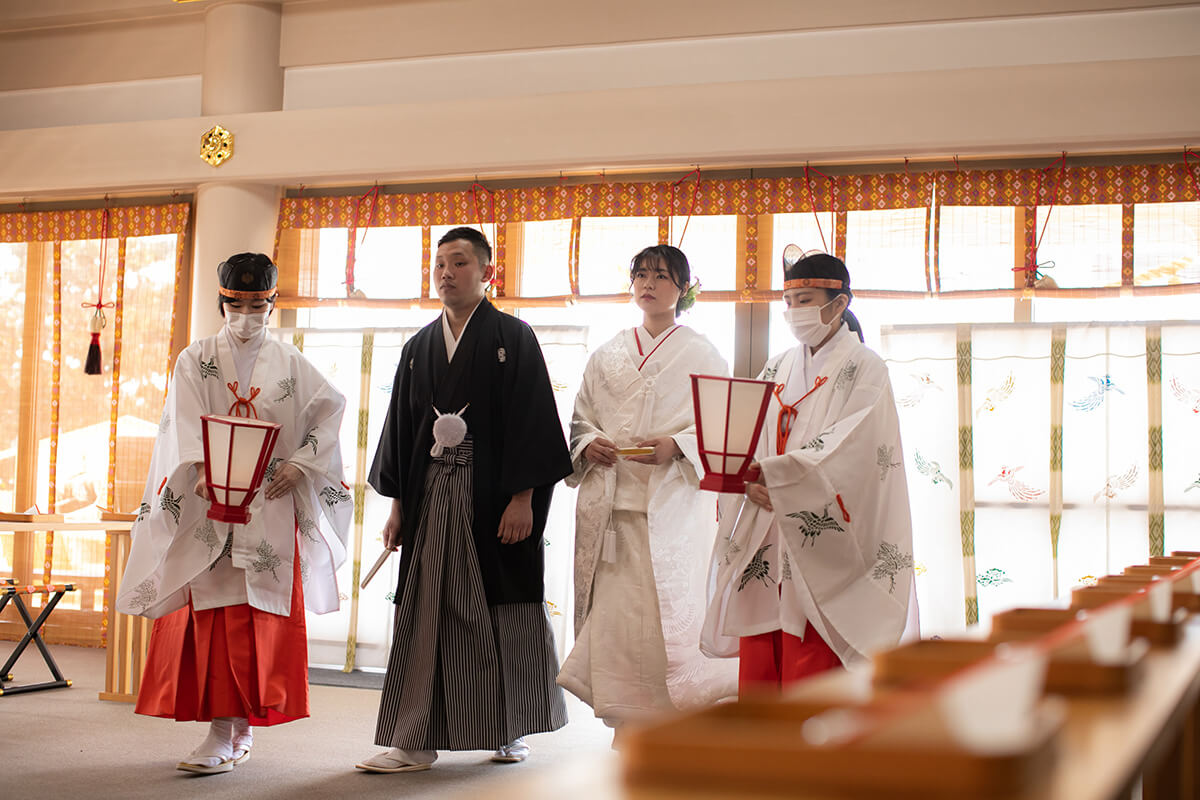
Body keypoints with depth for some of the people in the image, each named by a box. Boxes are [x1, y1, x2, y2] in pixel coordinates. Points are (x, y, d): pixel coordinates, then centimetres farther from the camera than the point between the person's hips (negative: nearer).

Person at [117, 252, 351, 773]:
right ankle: (237, 730, 6)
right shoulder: (196, 361, 7)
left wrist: (299, 463, -7)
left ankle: (227, 735, -3)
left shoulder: (290, 364, 10)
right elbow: (187, 426, -7)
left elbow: (331, 413, 7)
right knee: (210, 610, -3)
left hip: (270, 504, 0)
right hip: (207, 501, 0)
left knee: (255, 615, -5)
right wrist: (204, 471, -26)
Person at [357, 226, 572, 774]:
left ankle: (510, 730, 19)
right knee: (426, 611, 1)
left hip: (495, 496, -4)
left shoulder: (513, 338, 0)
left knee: (502, 607, 3)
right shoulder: (418, 348, 14)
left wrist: (523, 498, -14)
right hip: (430, 496, 4)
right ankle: (415, 742, 3)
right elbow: (401, 426, 15)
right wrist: (398, 506, 8)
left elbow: (532, 420, -7)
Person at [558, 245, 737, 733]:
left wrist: (677, 445, -17)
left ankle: (674, 719, 2)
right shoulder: (608, 356, 17)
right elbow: (581, 417, 19)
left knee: (669, 610, -10)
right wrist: (588, 444, -3)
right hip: (610, 496, 4)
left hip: (672, 496, -4)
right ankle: (630, 720, 7)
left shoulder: (699, 354, 6)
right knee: (613, 606, -1)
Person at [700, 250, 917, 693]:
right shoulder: (778, 369, 17)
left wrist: (773, 474, -25)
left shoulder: (863, 368, -1)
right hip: (766, 541, 6)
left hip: (820, 547, -6)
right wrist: (751, 483, -14)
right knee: (758, 666, 5)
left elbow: (850, 449, -15)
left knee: (810, 667, -7)